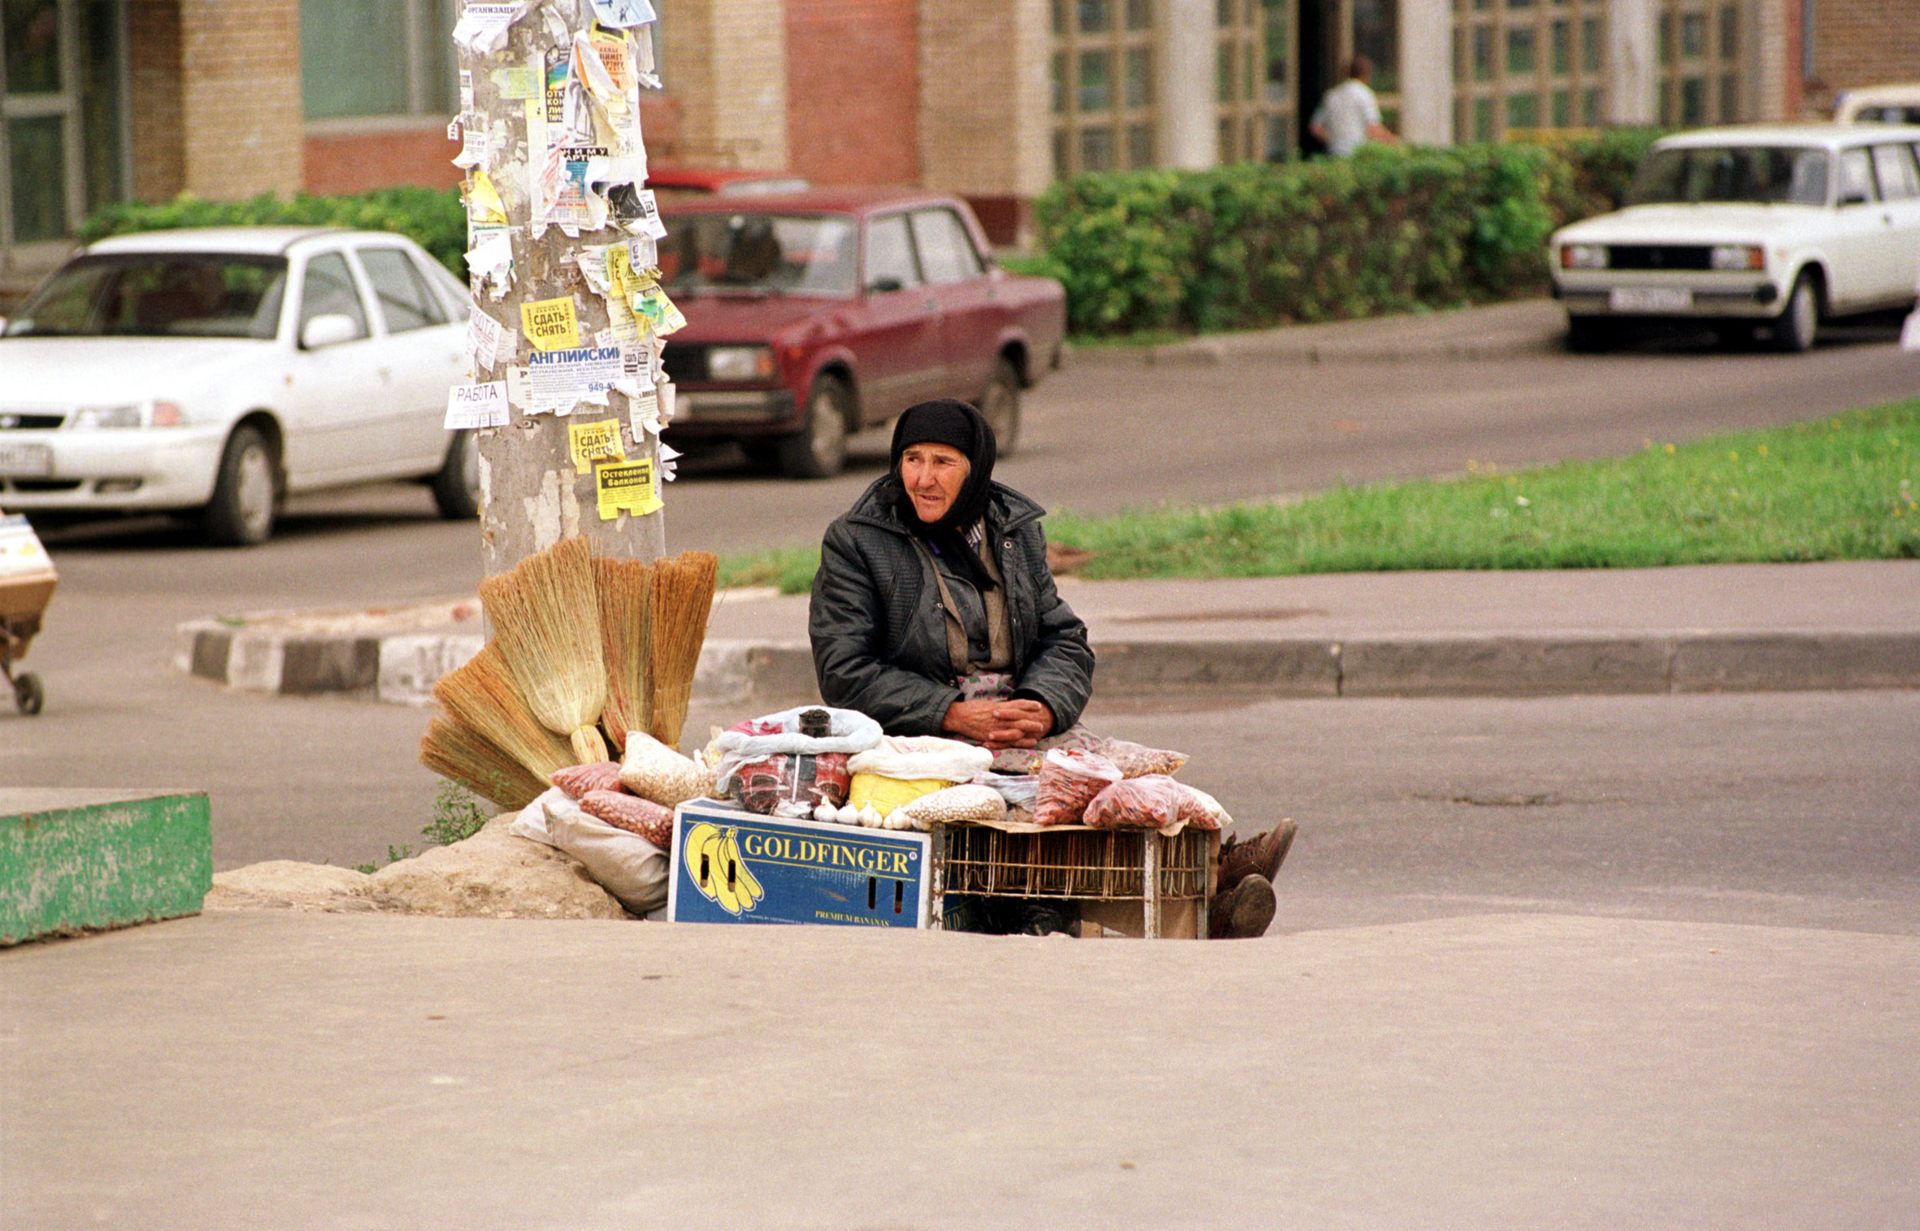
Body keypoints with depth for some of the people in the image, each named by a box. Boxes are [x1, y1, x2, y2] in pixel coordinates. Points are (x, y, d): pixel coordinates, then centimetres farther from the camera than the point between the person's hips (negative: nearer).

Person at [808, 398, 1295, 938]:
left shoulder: (1014, 530, 16)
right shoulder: (856, 543, 2)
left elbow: (1065, 640, 13)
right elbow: (845, 673, -5)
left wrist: (1043, 708, -11)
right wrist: (956, 716, -16)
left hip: (1024, 717, 5)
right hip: (920, 731, -5)